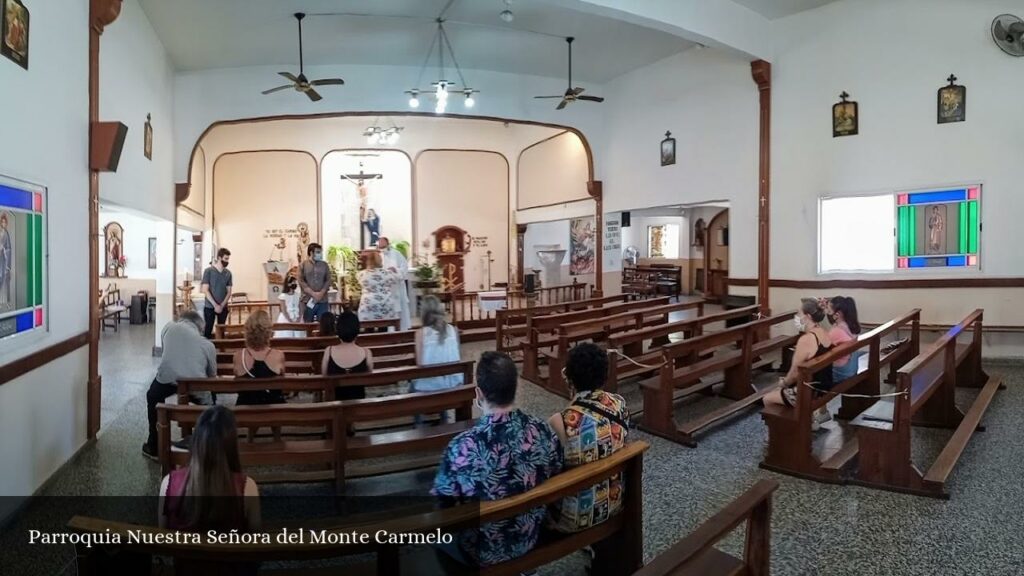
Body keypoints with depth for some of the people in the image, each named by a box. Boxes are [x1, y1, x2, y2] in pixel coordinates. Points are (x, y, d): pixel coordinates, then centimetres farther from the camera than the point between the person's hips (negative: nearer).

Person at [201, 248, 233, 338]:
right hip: (209, 307, -3)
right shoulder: (208, 271, -6)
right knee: (207, 331, -2)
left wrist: (222, 305, -9)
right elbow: (205, 290, -9)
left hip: (223, 308, 3)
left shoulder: (228, 273, 5)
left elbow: (229, 292, 4)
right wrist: (215, 305, -14)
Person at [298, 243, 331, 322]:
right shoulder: (302, 265, 4)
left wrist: (321, 293, -10)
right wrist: (313, 294, -13)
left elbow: (328, 280, 5)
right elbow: (301, 281, -4)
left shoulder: (324, 265, 11)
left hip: (322, 301, 2)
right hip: (308, 301, -2)